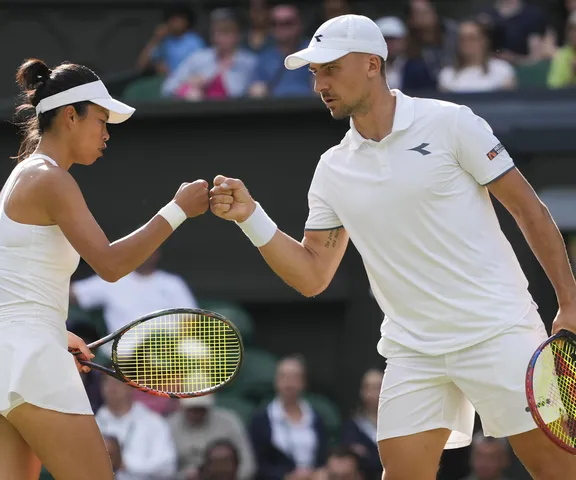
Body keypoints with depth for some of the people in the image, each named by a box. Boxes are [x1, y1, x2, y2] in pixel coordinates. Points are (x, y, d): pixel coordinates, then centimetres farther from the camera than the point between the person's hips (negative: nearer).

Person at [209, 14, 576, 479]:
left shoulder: (448, 123, -5)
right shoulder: (333, 170, 9)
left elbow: (529, 210, -2)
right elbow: (312, 277, 9)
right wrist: (250, 216, -4)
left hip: (497, 331, -4)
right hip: (412, 350, 4)